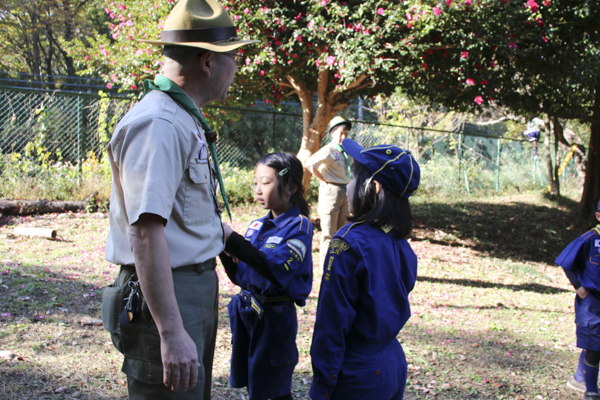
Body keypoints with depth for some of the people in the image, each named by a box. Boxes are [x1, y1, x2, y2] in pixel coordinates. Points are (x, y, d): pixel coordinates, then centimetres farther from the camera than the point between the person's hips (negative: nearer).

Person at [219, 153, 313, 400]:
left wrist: (233, 240, -27)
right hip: (245, 311, 6)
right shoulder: (257, 226, 9)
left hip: (274, 317, -6)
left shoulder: (299, 226, -11)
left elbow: (275, 270, -26)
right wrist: (225, 252, -9)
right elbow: (239, 276, 10)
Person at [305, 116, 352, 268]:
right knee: (328, 232, -3)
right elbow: (309, 164, -22)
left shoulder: (347, 152, 11)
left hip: (345, 192, 8)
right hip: (331, 191, -8)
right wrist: (323, 180, -14)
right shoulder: (329, 150, -11)